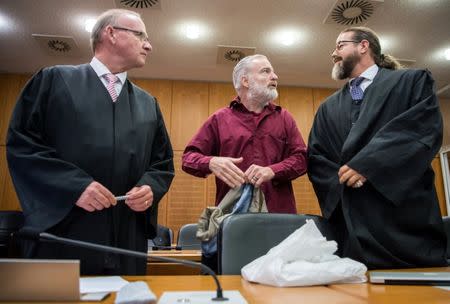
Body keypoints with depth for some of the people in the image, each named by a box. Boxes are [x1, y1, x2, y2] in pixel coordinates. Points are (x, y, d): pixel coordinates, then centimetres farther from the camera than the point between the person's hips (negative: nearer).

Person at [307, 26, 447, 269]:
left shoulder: (413, 81, 9)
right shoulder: (328, 108, 20)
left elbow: (427, 130, -9)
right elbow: (315, 159, 11)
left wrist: (367, 165, -15)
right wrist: (342, 180, -9)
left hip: (406, 215, -3)